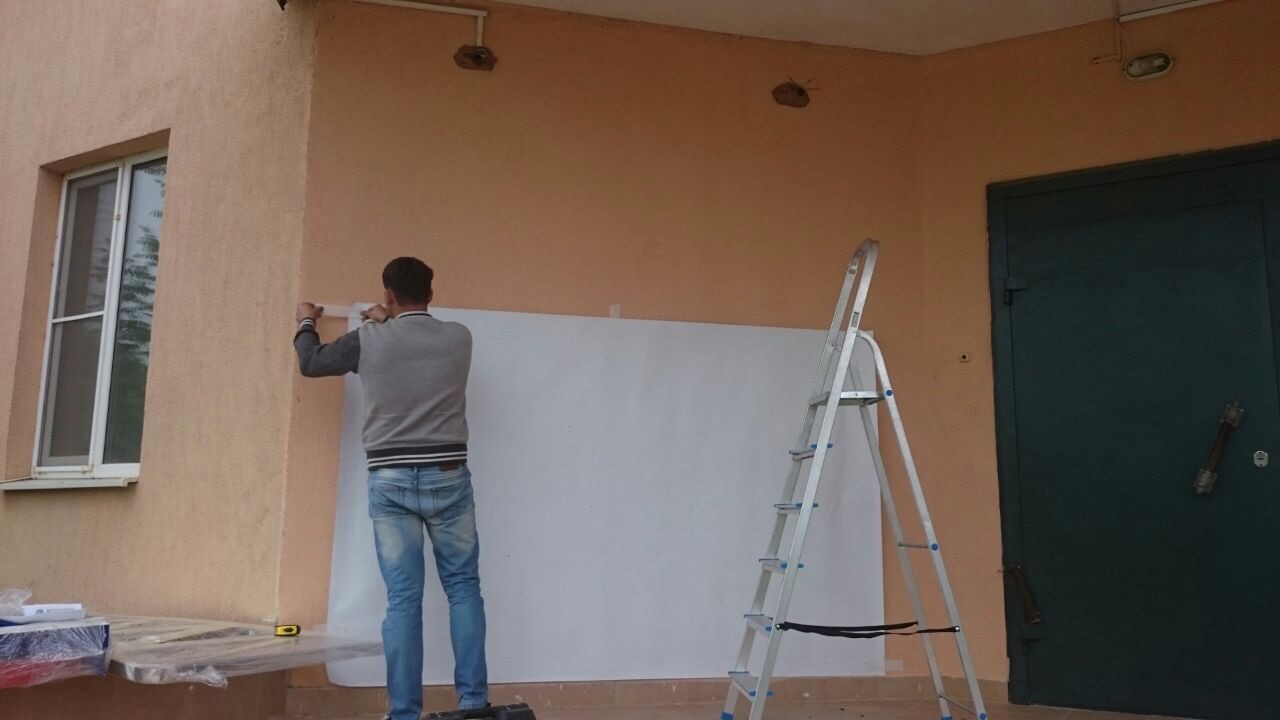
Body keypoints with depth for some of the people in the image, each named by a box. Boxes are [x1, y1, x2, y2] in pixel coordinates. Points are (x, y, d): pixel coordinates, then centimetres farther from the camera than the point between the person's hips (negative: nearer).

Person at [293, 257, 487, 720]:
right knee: (463, 587, 11)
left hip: (391, 481, 0)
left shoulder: (368, 342, -3)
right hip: (447, 477, 0)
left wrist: (306, 323, 36)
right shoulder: (459, 338, 0)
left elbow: (311, 363, 16)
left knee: (403, 598, 3)